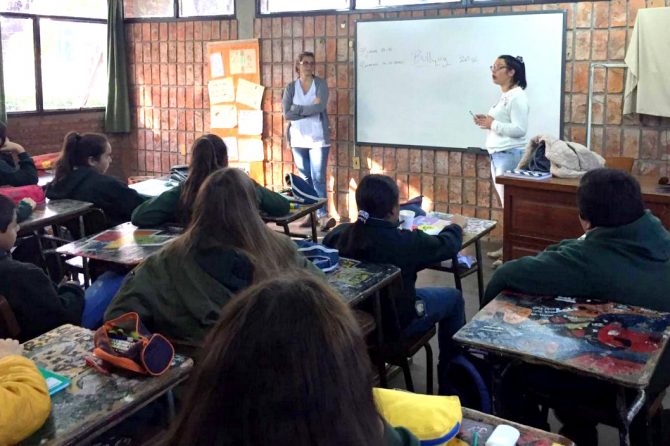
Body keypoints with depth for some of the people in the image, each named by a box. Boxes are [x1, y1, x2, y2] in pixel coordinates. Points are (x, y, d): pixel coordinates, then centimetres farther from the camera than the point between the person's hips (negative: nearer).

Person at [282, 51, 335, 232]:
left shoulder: (321, 84, 0)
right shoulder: (290, 87, 6)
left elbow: (321, 107, -17)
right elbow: (286, 113, -6)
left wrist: (297, 109, -10)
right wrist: (311, 109, -11)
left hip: (318, 139, -3)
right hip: (298, 139, 3)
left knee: (318, 178, -8)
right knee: (305, 179, 7)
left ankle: (323, 215, -9)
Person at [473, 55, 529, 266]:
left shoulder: (517, 96, -13)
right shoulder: (503, 96, 15)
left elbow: (519, 129, -20)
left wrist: (493, 124, -16)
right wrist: (487, 122, 6)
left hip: (510, 155, -10)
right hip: (497, 154, 10)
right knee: (506, 203, 14)